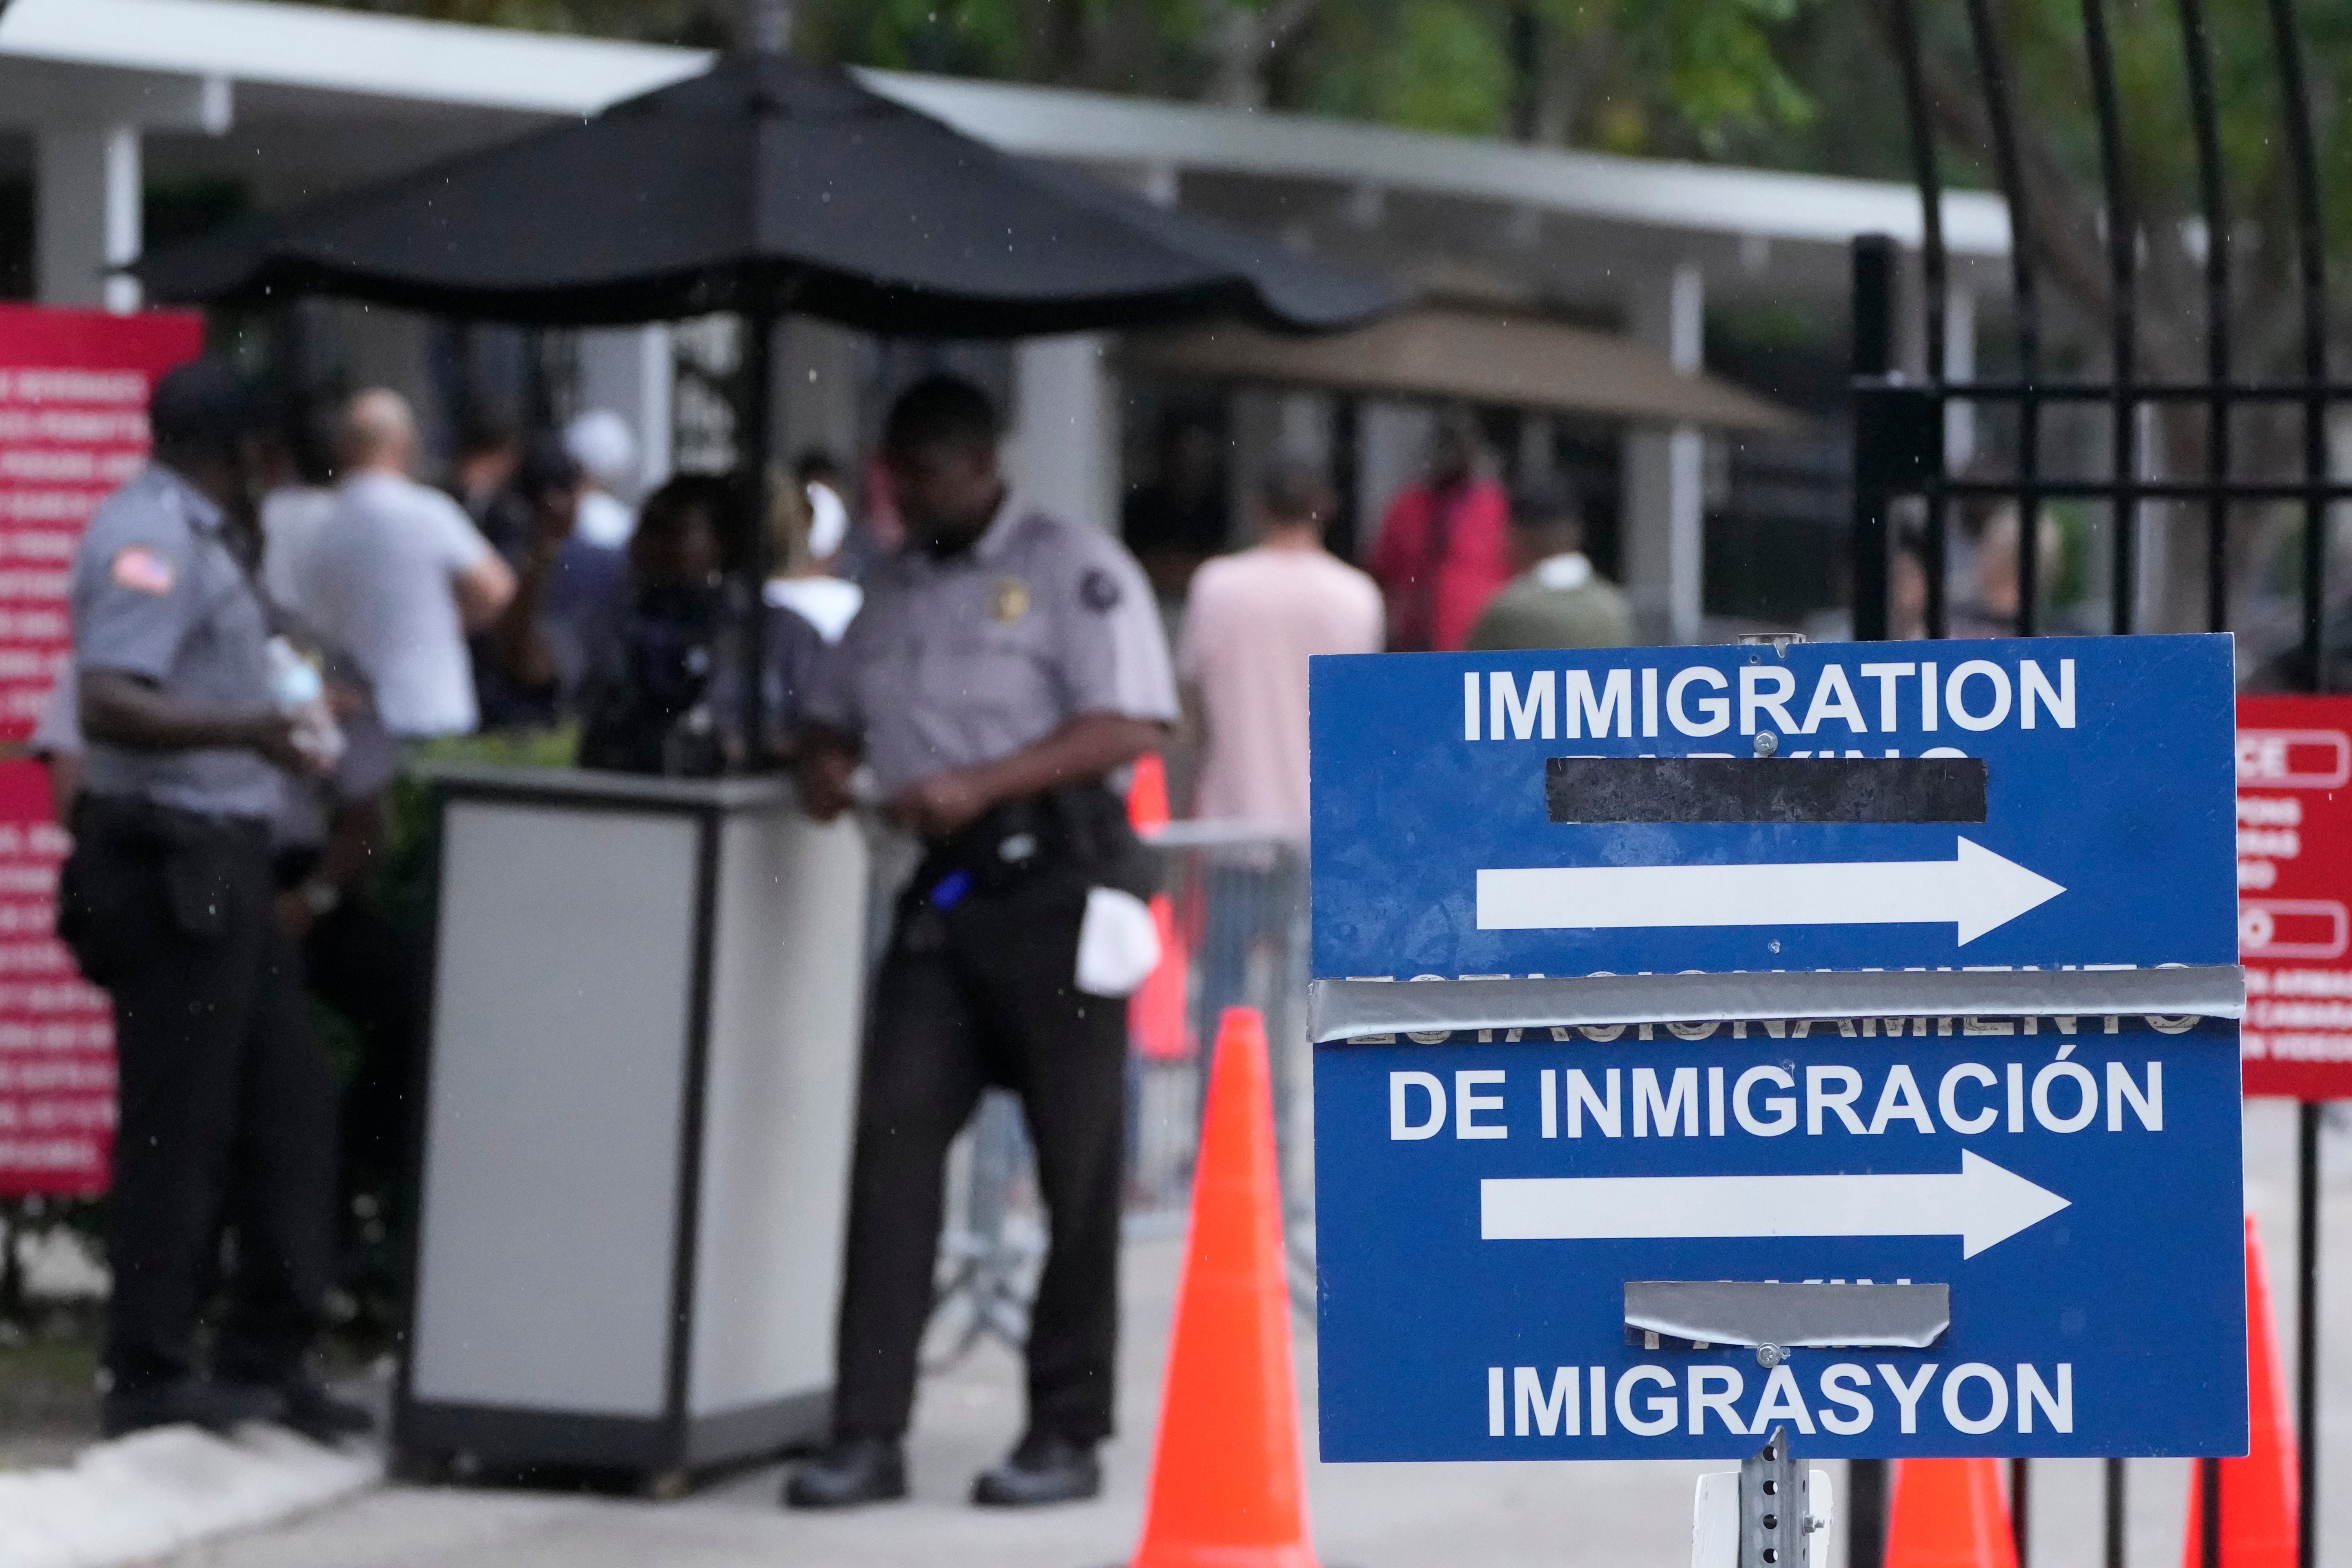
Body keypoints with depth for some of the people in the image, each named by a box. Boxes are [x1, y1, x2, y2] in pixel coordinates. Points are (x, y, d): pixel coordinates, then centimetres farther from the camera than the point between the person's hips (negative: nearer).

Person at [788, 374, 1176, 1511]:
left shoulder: (1072, 568, -3)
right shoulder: (897, 589, 18)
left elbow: (1130, 726, -12)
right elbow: (833, 710, 28)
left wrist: (981, 783, -20)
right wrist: (823, 764, 4)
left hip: (1054, 875, -6)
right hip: (941, 892, 6)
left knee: (1075, 1161, -1)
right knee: (893, 1145, -3)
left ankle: (1067, 1434, 6)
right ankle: (868, 1435, -4)